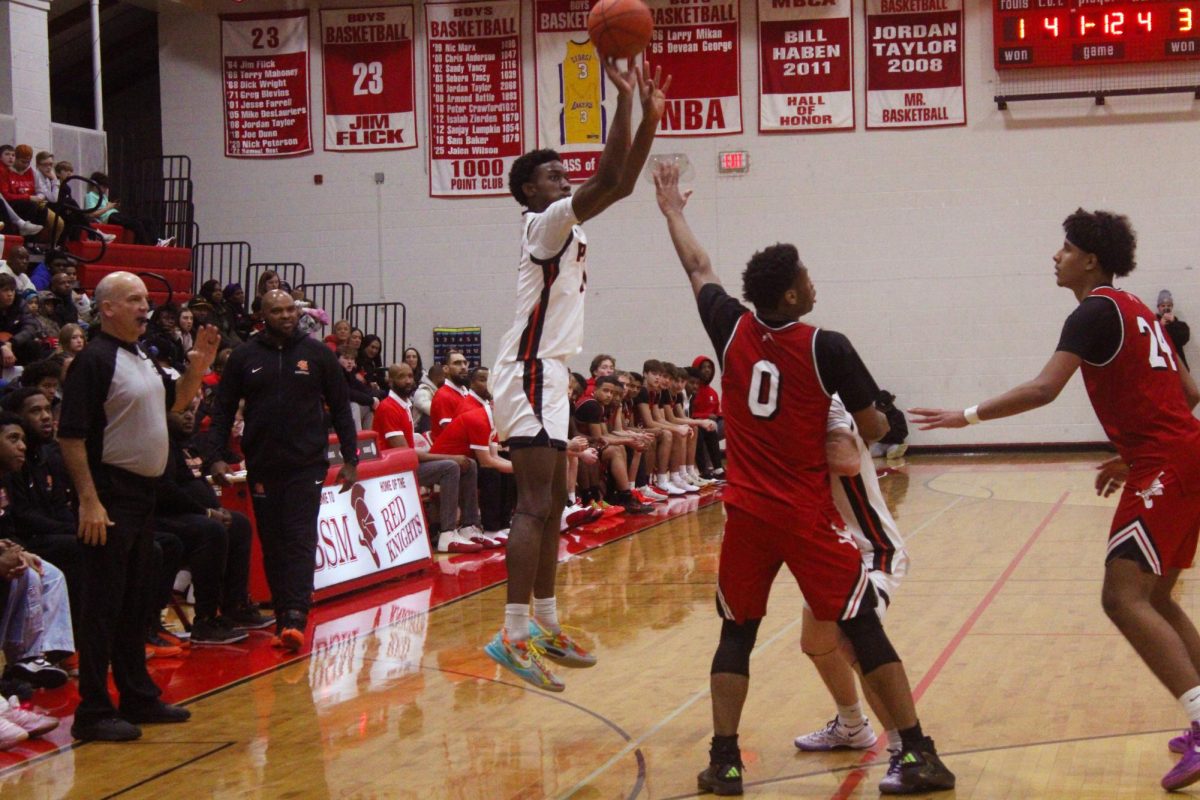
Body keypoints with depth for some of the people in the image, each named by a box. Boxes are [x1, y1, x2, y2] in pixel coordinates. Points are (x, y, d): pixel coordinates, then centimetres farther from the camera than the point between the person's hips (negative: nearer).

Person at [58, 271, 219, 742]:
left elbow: (170, 403, 30)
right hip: (110, 495, -9)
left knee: (135, 602, 16)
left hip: (143, 492, 9)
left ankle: (137, 697, 25)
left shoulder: (143, 359, 13)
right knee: (102, 605, -5)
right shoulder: (95, 360, -13)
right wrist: (89, 500, -22)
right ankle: (93, 712, -1)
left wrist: (196, 370, 12)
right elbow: (71, 436, -18)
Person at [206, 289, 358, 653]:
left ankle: (296, 618, -15)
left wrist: (350, 459, 3)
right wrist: (216, 456, -4)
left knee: (300, 541, -10)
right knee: (273, 547, 5)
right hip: (262, 467, 2)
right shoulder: (244, 357, 4)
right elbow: (223, 409, 6)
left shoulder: (317, 353, 2)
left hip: (306, 465, -2)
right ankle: (283, 618, 12)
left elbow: (340, 408, 6)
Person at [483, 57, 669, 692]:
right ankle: (515, 635, -22)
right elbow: (608, 177, -22)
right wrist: (624, 98, -20)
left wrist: (650, 117, 8)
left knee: (552, 503, 14)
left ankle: (545, 625, 21)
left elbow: (620, 183, 16)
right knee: (534, 506, -17)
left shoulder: (564, 225, 16)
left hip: (546, 375, 11)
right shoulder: (543, 223, -11)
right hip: (529, 373, -11)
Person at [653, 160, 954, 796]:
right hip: (809, 515, -3)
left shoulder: (732, 330, 0)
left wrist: (673, 210, 35)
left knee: (736, 632, 14)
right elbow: (875, 428, -3)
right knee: (862, 626, 1)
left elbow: (698, 269, 19)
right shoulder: (826, 347, -10)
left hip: (747, 512, 3)